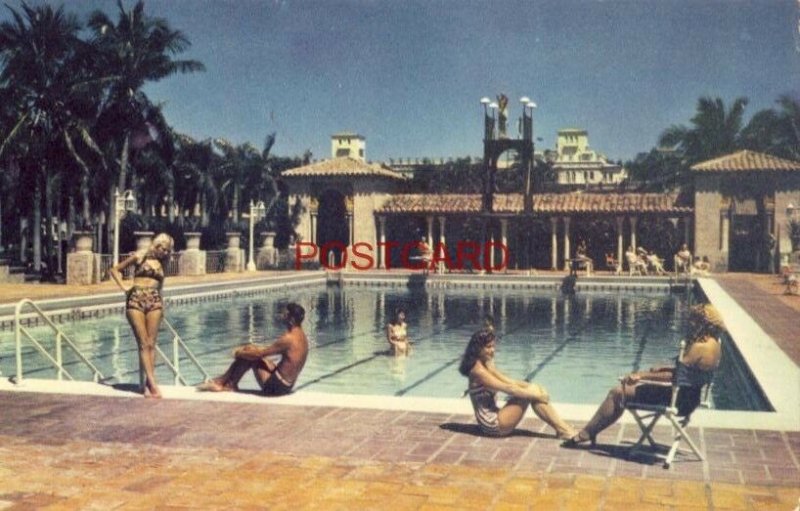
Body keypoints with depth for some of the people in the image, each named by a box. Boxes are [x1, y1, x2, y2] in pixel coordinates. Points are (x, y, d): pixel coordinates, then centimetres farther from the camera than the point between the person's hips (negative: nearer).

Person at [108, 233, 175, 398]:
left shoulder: (161, 263, 17)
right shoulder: (139, 256, 6)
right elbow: (114, 270, 10)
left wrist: (160, 302, 8)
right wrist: (123, 287, -1)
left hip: (155, 302, 3)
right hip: (136, 300, -3)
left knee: (151, 344, -2)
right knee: (143, 344, -7)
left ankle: (148, 384, -2)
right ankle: (152, 383, -13)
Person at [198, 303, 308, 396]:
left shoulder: (288, 339, -23)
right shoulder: (300, 335, 6)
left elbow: (259, 354, -16)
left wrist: (239, 353, 0)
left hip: (275, 387, -9)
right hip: (286, 384, 9)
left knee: (247, 355, -5)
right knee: (248, 351, 11)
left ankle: (230, 384, 13)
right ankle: (224, 381, 18)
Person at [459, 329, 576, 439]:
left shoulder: (486, 366, 13)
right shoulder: (478, 370, -16)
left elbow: (509, 381, 9)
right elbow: (508, 388, -19)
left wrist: (535, 388, -4)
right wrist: (534, 394, -14)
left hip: (494, 418, 9)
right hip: (492, 425, -9)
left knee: (533, 389, -1)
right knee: (531, 394, -15)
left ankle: (565, 430, -6)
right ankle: (564, 431, -11)